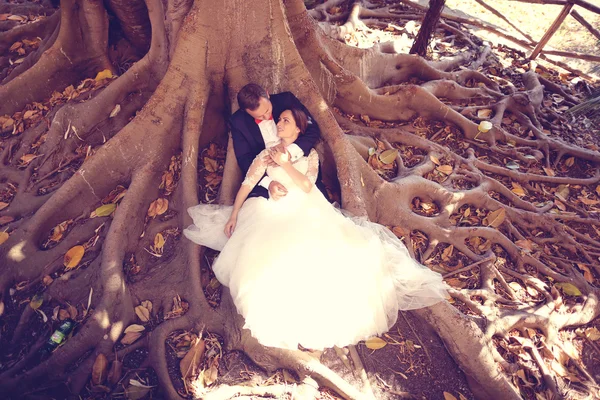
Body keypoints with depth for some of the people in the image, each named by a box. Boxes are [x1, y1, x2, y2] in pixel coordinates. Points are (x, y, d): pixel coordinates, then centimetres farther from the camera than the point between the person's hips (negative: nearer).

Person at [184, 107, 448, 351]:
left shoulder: (309, 155, 9)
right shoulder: (267, 153, 10)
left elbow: (307, 185, -8)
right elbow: (247, 184, 4)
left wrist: (285, 163, -10)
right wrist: (234, 215, -2)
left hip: (308, 212, 0)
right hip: (276, 214, 1)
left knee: (337, 251, -20)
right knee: (271, 256, -26)